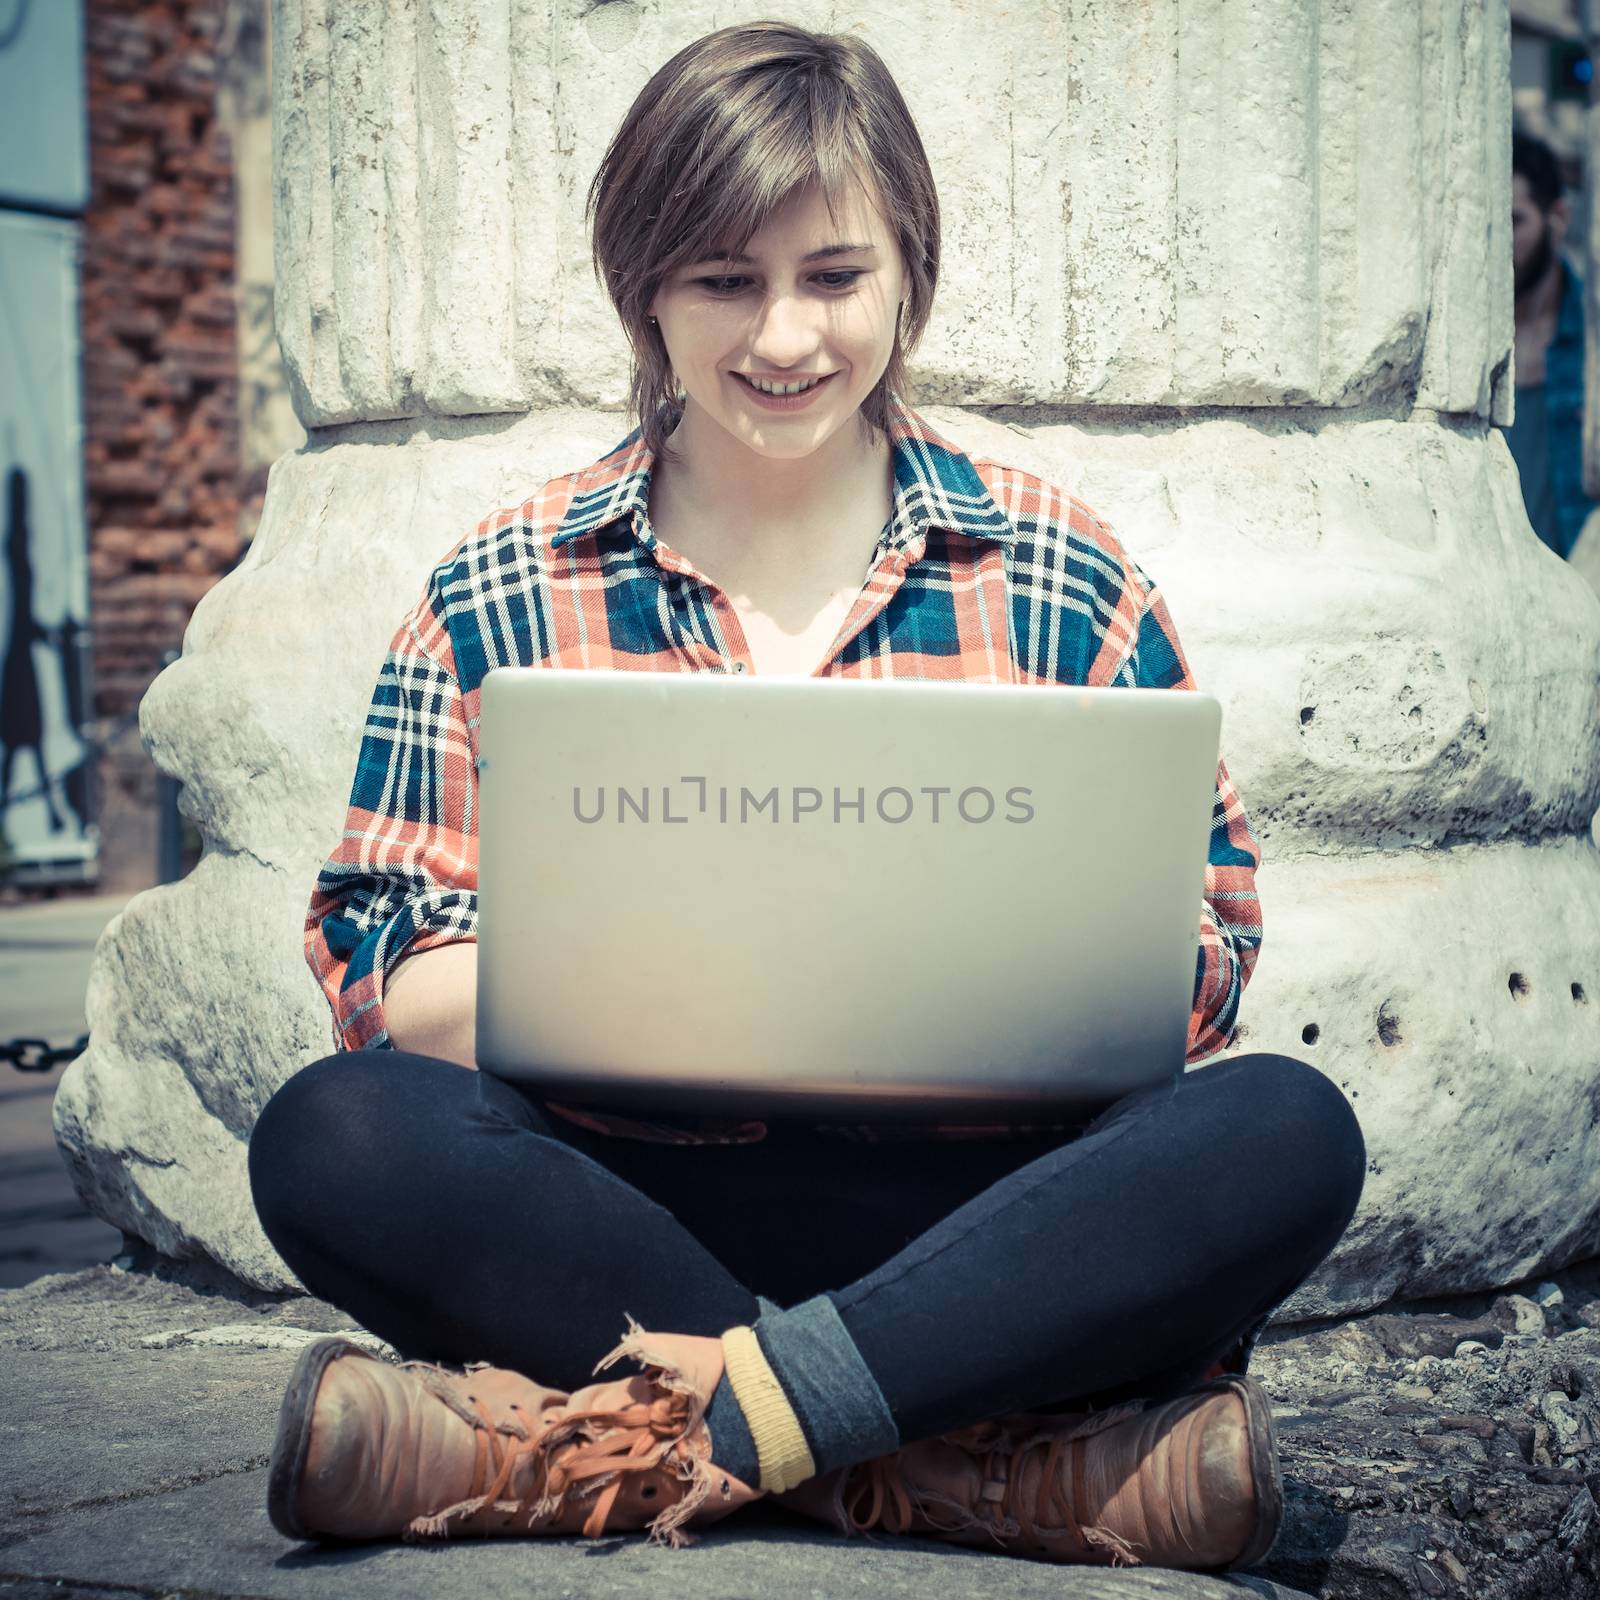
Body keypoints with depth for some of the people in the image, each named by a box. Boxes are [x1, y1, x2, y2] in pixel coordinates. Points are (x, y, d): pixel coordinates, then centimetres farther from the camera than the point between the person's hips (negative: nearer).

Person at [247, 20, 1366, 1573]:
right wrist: (625, 986, -19)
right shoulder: (501, 593, 8)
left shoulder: (1062, 577, 9)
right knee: (332, 1138, -30)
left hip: (971, 1205, 1)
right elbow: (382, 968, 3)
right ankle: (1019, 1451, -29)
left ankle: (644, 1436, -30)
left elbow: (1205, 935, 8)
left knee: (1286, 1131, -28)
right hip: (622, 1202, 0)